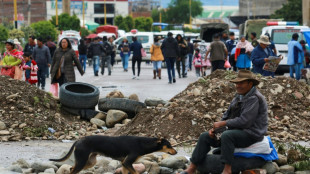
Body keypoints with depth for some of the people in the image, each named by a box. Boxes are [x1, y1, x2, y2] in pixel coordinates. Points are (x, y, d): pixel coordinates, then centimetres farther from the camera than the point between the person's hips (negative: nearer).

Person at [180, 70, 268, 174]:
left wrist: (222, 123, -18)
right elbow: (227, 115, 17)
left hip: (251, 134, -10)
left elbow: (244, 121, -25)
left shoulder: (254, 99, -18)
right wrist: (215, 128, 0)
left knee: (226, 136, -38)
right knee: (205, 137, 2)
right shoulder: (239, 96, 14)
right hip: (236, 131, 10)